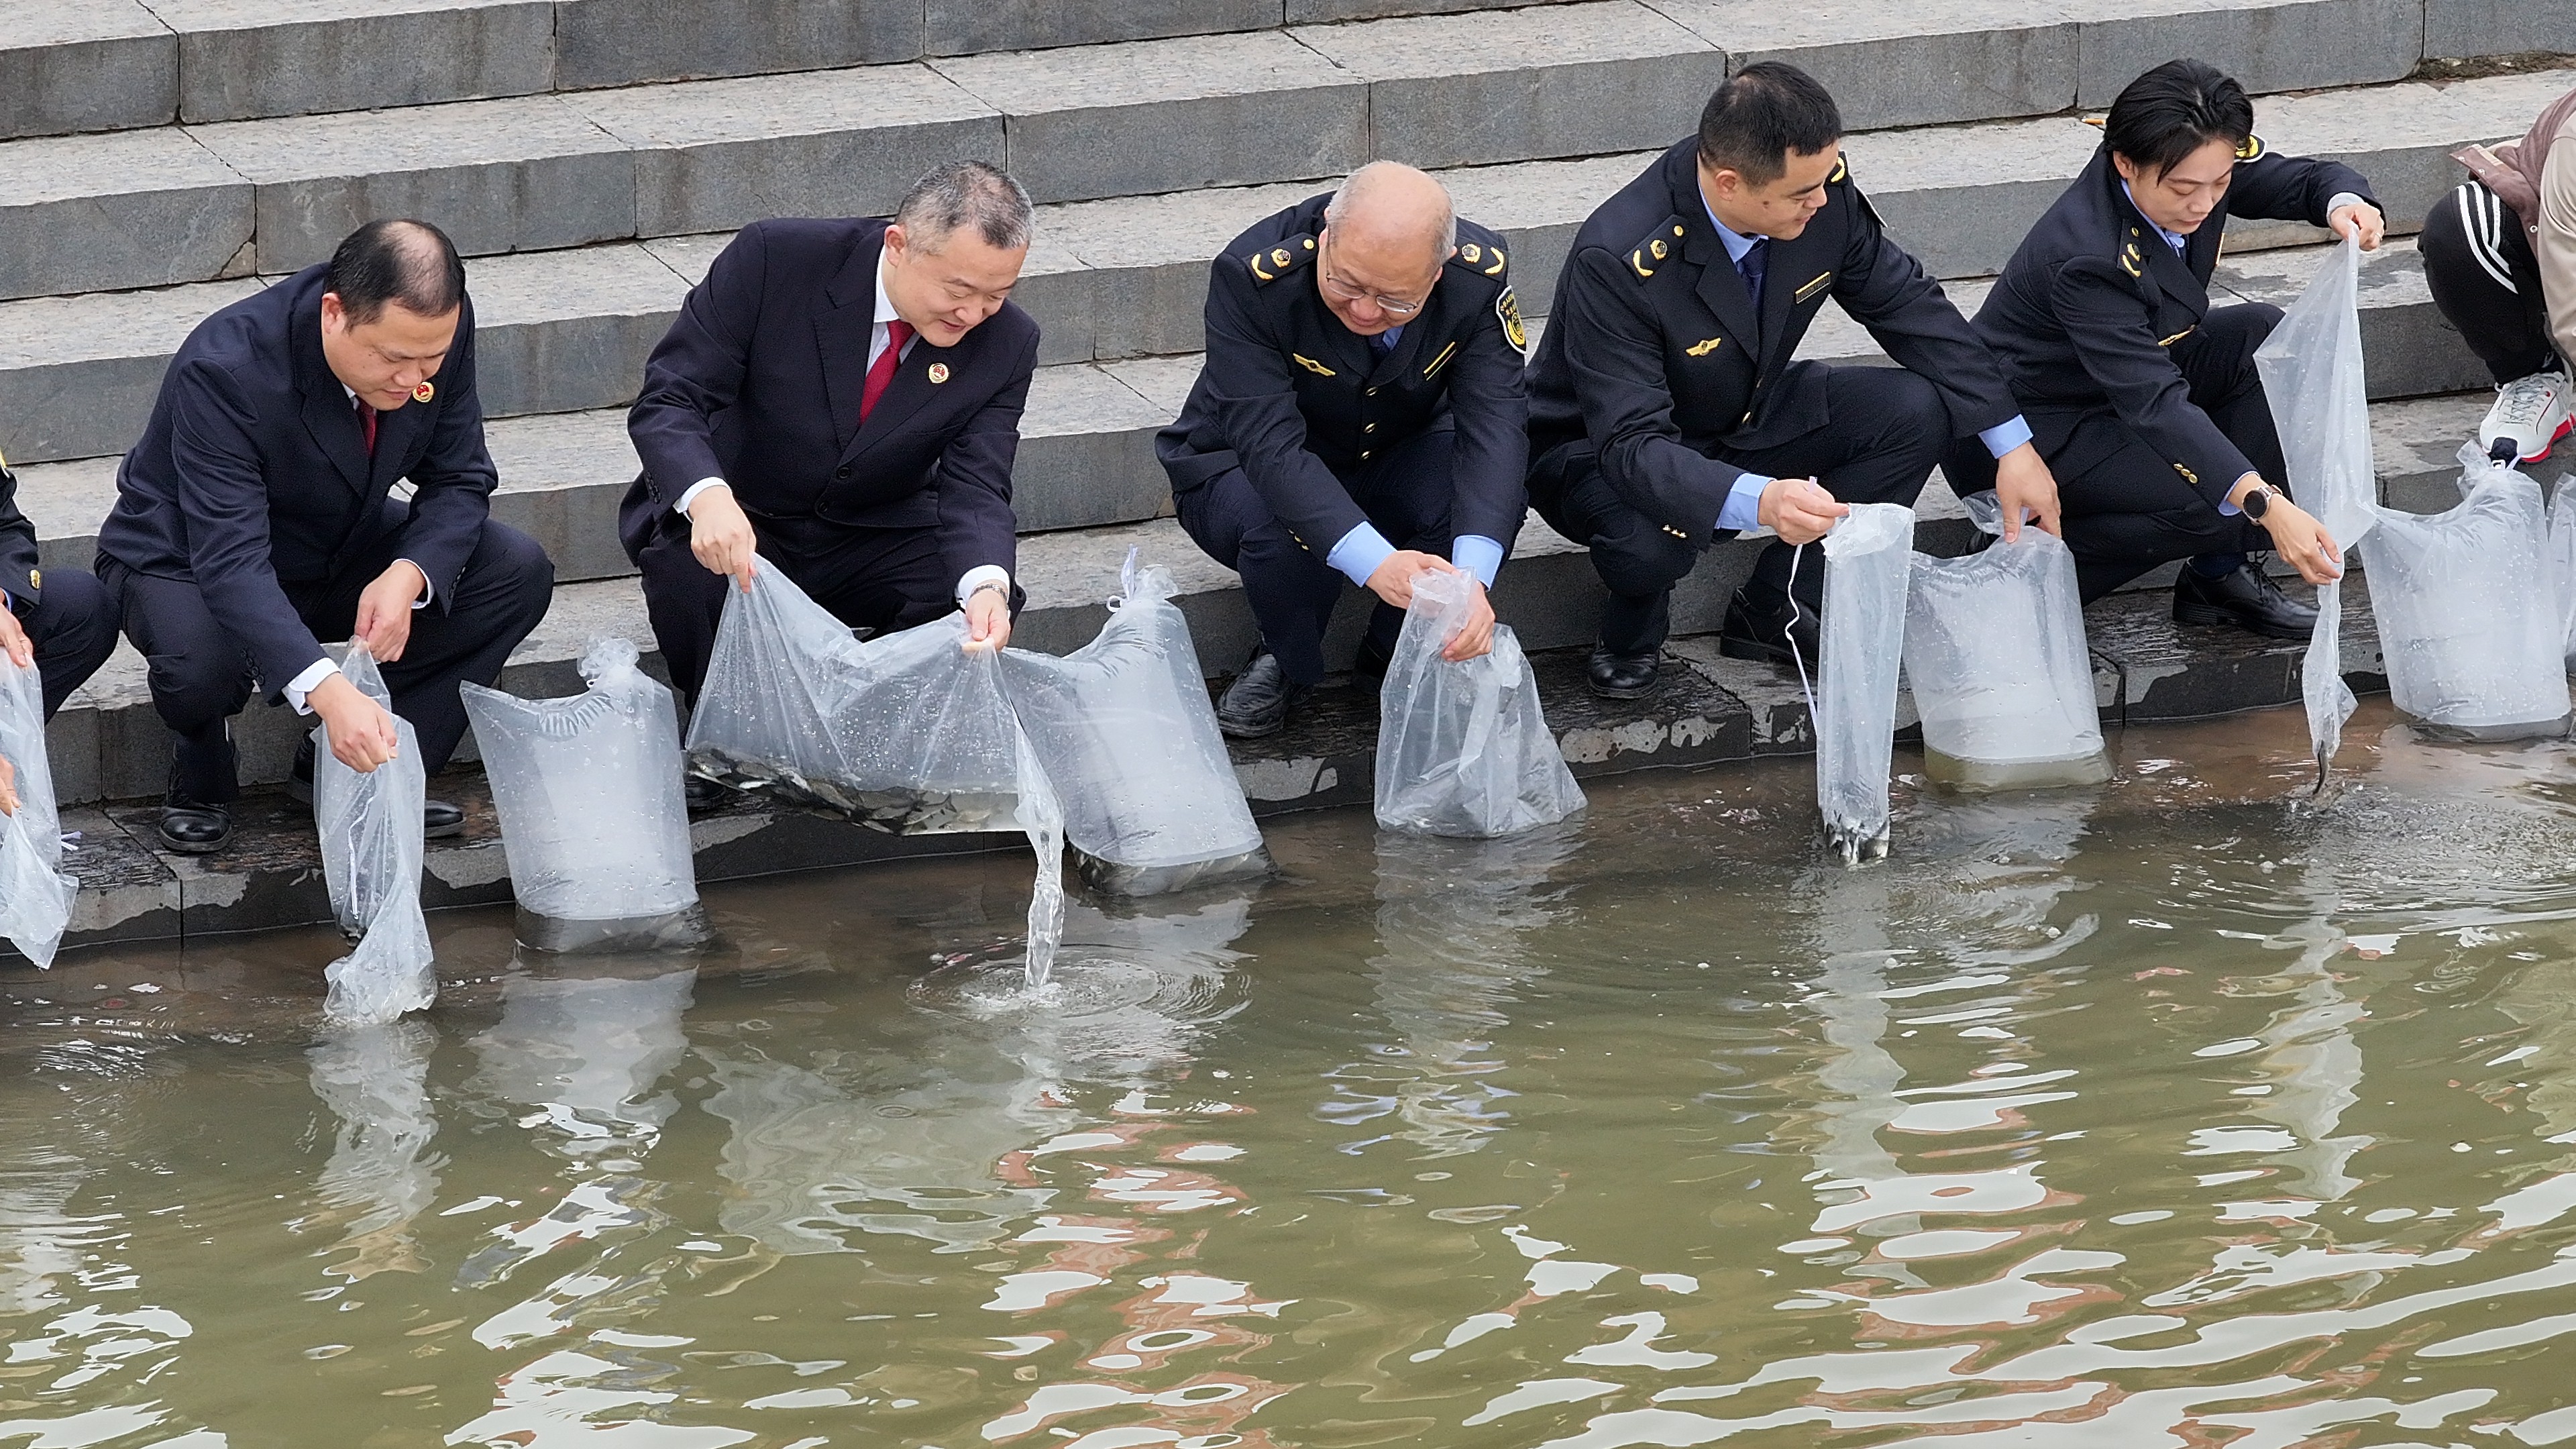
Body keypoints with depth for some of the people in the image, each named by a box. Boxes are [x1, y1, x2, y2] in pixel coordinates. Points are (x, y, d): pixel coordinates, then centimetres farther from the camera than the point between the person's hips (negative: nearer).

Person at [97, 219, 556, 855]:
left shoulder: (438, 329, -20)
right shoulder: (224, 371, -37)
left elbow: (459, 480, -9)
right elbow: (231, 562, -43)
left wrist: (408, 577, -32)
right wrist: (326, 690, -56)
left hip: (342, 552, 6)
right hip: (191, 560, -5)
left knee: (520, 572, -16)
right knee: (204, 664, -39)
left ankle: (367, 769, -5)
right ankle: (203, 782, -2)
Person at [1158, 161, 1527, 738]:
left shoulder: (1480, 275, -24)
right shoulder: (1252, 276, -33)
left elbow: (1493, 422, -31)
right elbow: (1269, 445, -39)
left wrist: (1472, 576, -48)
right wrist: (1374, 562, -54)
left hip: (1398, 461, 3)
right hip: (1244, 470, -3)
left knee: (1498, 489, -29)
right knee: (1290, 532, -37)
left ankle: (1396, 655, -1)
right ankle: (1285, 666, -2)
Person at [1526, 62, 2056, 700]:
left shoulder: (1821, 188, -19)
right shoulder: (1620, 262, -36)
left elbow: (1906, 302, -4)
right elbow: (1633, 444, -38)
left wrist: (2013, 446, -8)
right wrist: (1758, 502, -57)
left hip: (1747, 420, 6)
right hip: (1601, 451, -6)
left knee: (1918, 411, -16)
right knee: (1649, 539, -40)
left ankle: (1774, 610, -1)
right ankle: (1633, 636, -1)